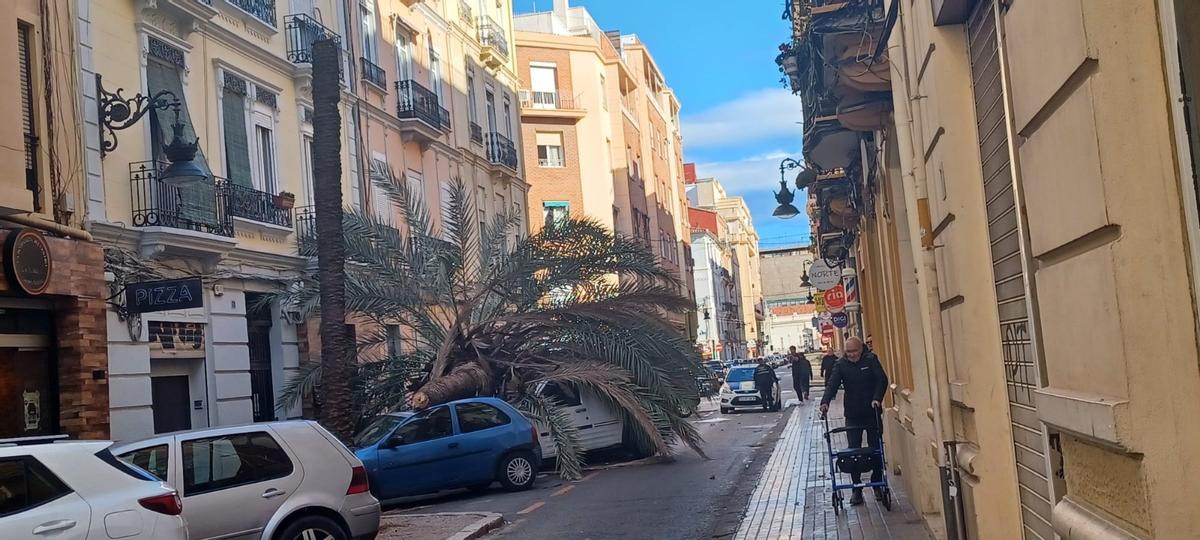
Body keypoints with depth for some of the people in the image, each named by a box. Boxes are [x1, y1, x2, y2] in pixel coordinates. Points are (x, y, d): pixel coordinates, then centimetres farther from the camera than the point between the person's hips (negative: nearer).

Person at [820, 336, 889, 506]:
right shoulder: (841, 365, -1)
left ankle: (877, 484, 21)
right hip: (852, 414, 1)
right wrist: (825, 401, -29)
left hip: (872, 413, -1)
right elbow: (832, 384, -12)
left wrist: (877, 398, -26)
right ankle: (857, 489, 3)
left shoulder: (871, 360, -3)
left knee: (877, 450, 6)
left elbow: (882, 379, -10)